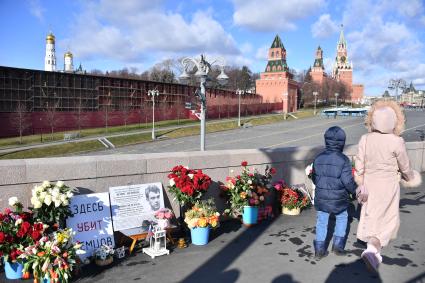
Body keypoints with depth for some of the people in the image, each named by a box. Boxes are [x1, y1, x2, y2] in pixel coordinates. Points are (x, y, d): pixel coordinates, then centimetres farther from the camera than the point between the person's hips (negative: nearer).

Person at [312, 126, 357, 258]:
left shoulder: (318, 158, -2)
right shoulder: (343, 159, -14)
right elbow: (348, 180, -15)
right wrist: (355, 190, 3)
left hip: (321, 198, 3)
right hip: (338, 199, -3)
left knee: (321, 222, 13)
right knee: (342, 218, 21)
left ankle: (319, 249, 15)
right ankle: (338, 245, 21)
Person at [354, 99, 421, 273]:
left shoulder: (365, 139, -9)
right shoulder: (396, 142, -18)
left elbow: (359, 166, -4)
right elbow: (404, 167, -5)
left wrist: (361, 185, 8)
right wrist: (410, 177, 16)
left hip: (369, 184, 4)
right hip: (388, 185, -4)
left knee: (371, 217, 19)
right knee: (387, 220, 10)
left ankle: (374, 254, 34)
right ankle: (371, 250, -9)